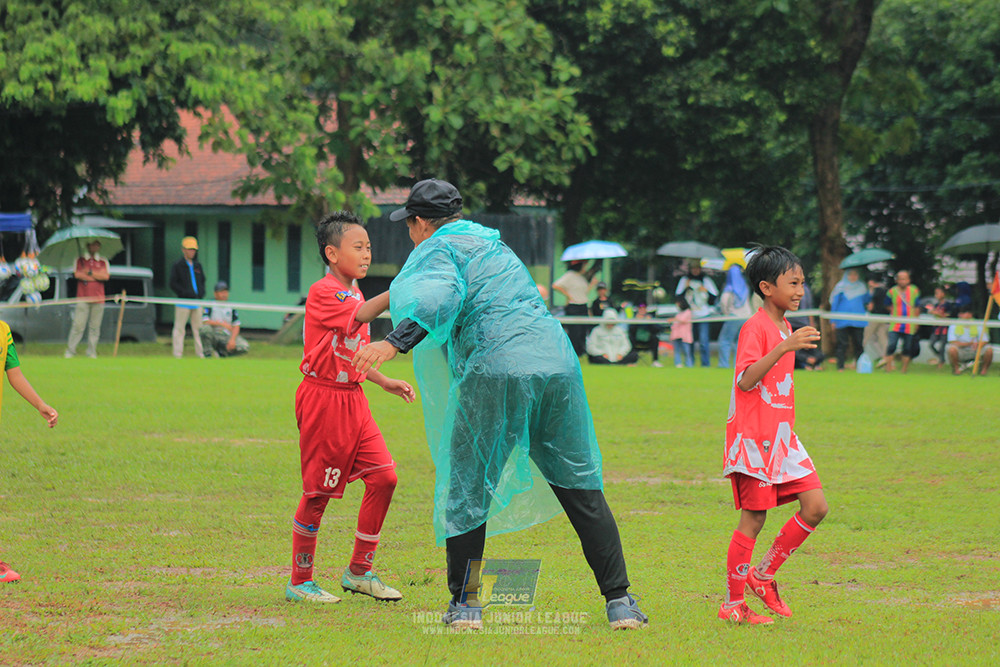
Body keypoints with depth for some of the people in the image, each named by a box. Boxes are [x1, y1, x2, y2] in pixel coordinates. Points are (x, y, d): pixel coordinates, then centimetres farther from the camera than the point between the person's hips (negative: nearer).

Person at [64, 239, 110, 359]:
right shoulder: (80, 260, 10)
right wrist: (97, 276, -5)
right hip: (82, 298, -2)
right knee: (78, 325, -7)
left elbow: (106, 276, -3)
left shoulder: (103, 262, 13)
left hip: (98, 299, 2)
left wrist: (89, 272, -6)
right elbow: (76, 274, -7)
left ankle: (91, 352, 5)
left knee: (95, 327, 0)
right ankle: (70, 351, -1)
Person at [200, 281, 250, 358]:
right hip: (213, 336, -3)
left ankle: (220, 352, -2)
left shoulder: (231, 306, 5)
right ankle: (208, 352, -14)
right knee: (206, 328, -37)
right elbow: (204, 321, -21)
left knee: (245, 347, -20)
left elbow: (236, 326, 3)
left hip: (226, 336, 3)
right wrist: (222, 323, -24)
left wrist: (232, 339, -14)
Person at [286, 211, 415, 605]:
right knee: (318, 492, -3)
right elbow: (359, 317, -31)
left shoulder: (353, 292, 16)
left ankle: (359, 572, 12)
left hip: (352, 399, 8)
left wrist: (384, 381, 16)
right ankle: (299, 581, 9)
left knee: (383, 477, 1)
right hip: (322, 398, -8)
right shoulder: (323, 292, -12)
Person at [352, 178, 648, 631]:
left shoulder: (439, 248, 5)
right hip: (557, 366, 7)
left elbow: (442, 297, -17)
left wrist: (394, 342, -30)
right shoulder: (492, 244, 30)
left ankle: (465, 603, 8)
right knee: (582, 488, 10)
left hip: (495, 372, -7)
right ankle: (619, 602, 7)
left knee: (466, 488, 7)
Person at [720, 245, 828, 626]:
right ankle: (733, 604, 5)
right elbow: (746, 379, -25)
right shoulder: (755, 328, -12)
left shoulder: (786, 328, 15)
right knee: (753, 519, -5)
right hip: (753, 437, -8)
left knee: (816, 507, -1)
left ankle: (763, 575, 11)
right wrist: (784, 348, -34)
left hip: (782, 437, 8)